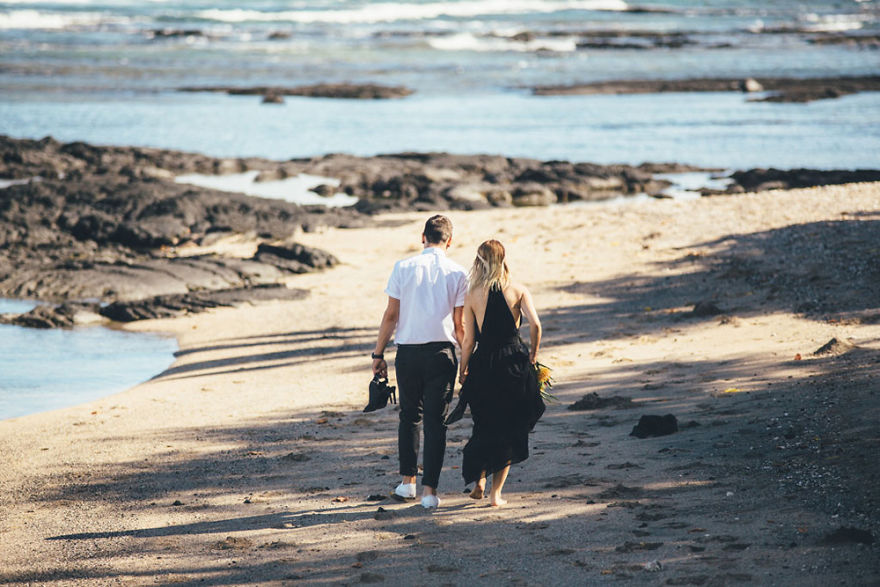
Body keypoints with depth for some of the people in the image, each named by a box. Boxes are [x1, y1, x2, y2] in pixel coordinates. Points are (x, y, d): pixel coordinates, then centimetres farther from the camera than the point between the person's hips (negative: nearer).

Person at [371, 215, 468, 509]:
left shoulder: (403, 268, -2)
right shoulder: (457, 273, -3)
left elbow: (391, 315, -1)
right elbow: (459, 324, -1)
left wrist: (378, 353, 6)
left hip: (408, 351, 1)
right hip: (441, 352, -1)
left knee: (409, 416, 17)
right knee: (436, 421, 4)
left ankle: (408, 481, 21)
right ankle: (430, 490, 1)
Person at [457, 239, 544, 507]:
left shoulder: (472, 296, -3)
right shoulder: (518, 291, -3)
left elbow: (468, 341, -2)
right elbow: (535, 324, -15)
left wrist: (462, 372, 9)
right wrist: (532, 355, 0)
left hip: (484, 364, 0)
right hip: (514, 363, 0)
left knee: (485, 425, 21)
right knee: (509, 429, 9)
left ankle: (479, 477, 9)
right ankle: (496, 492, 6)